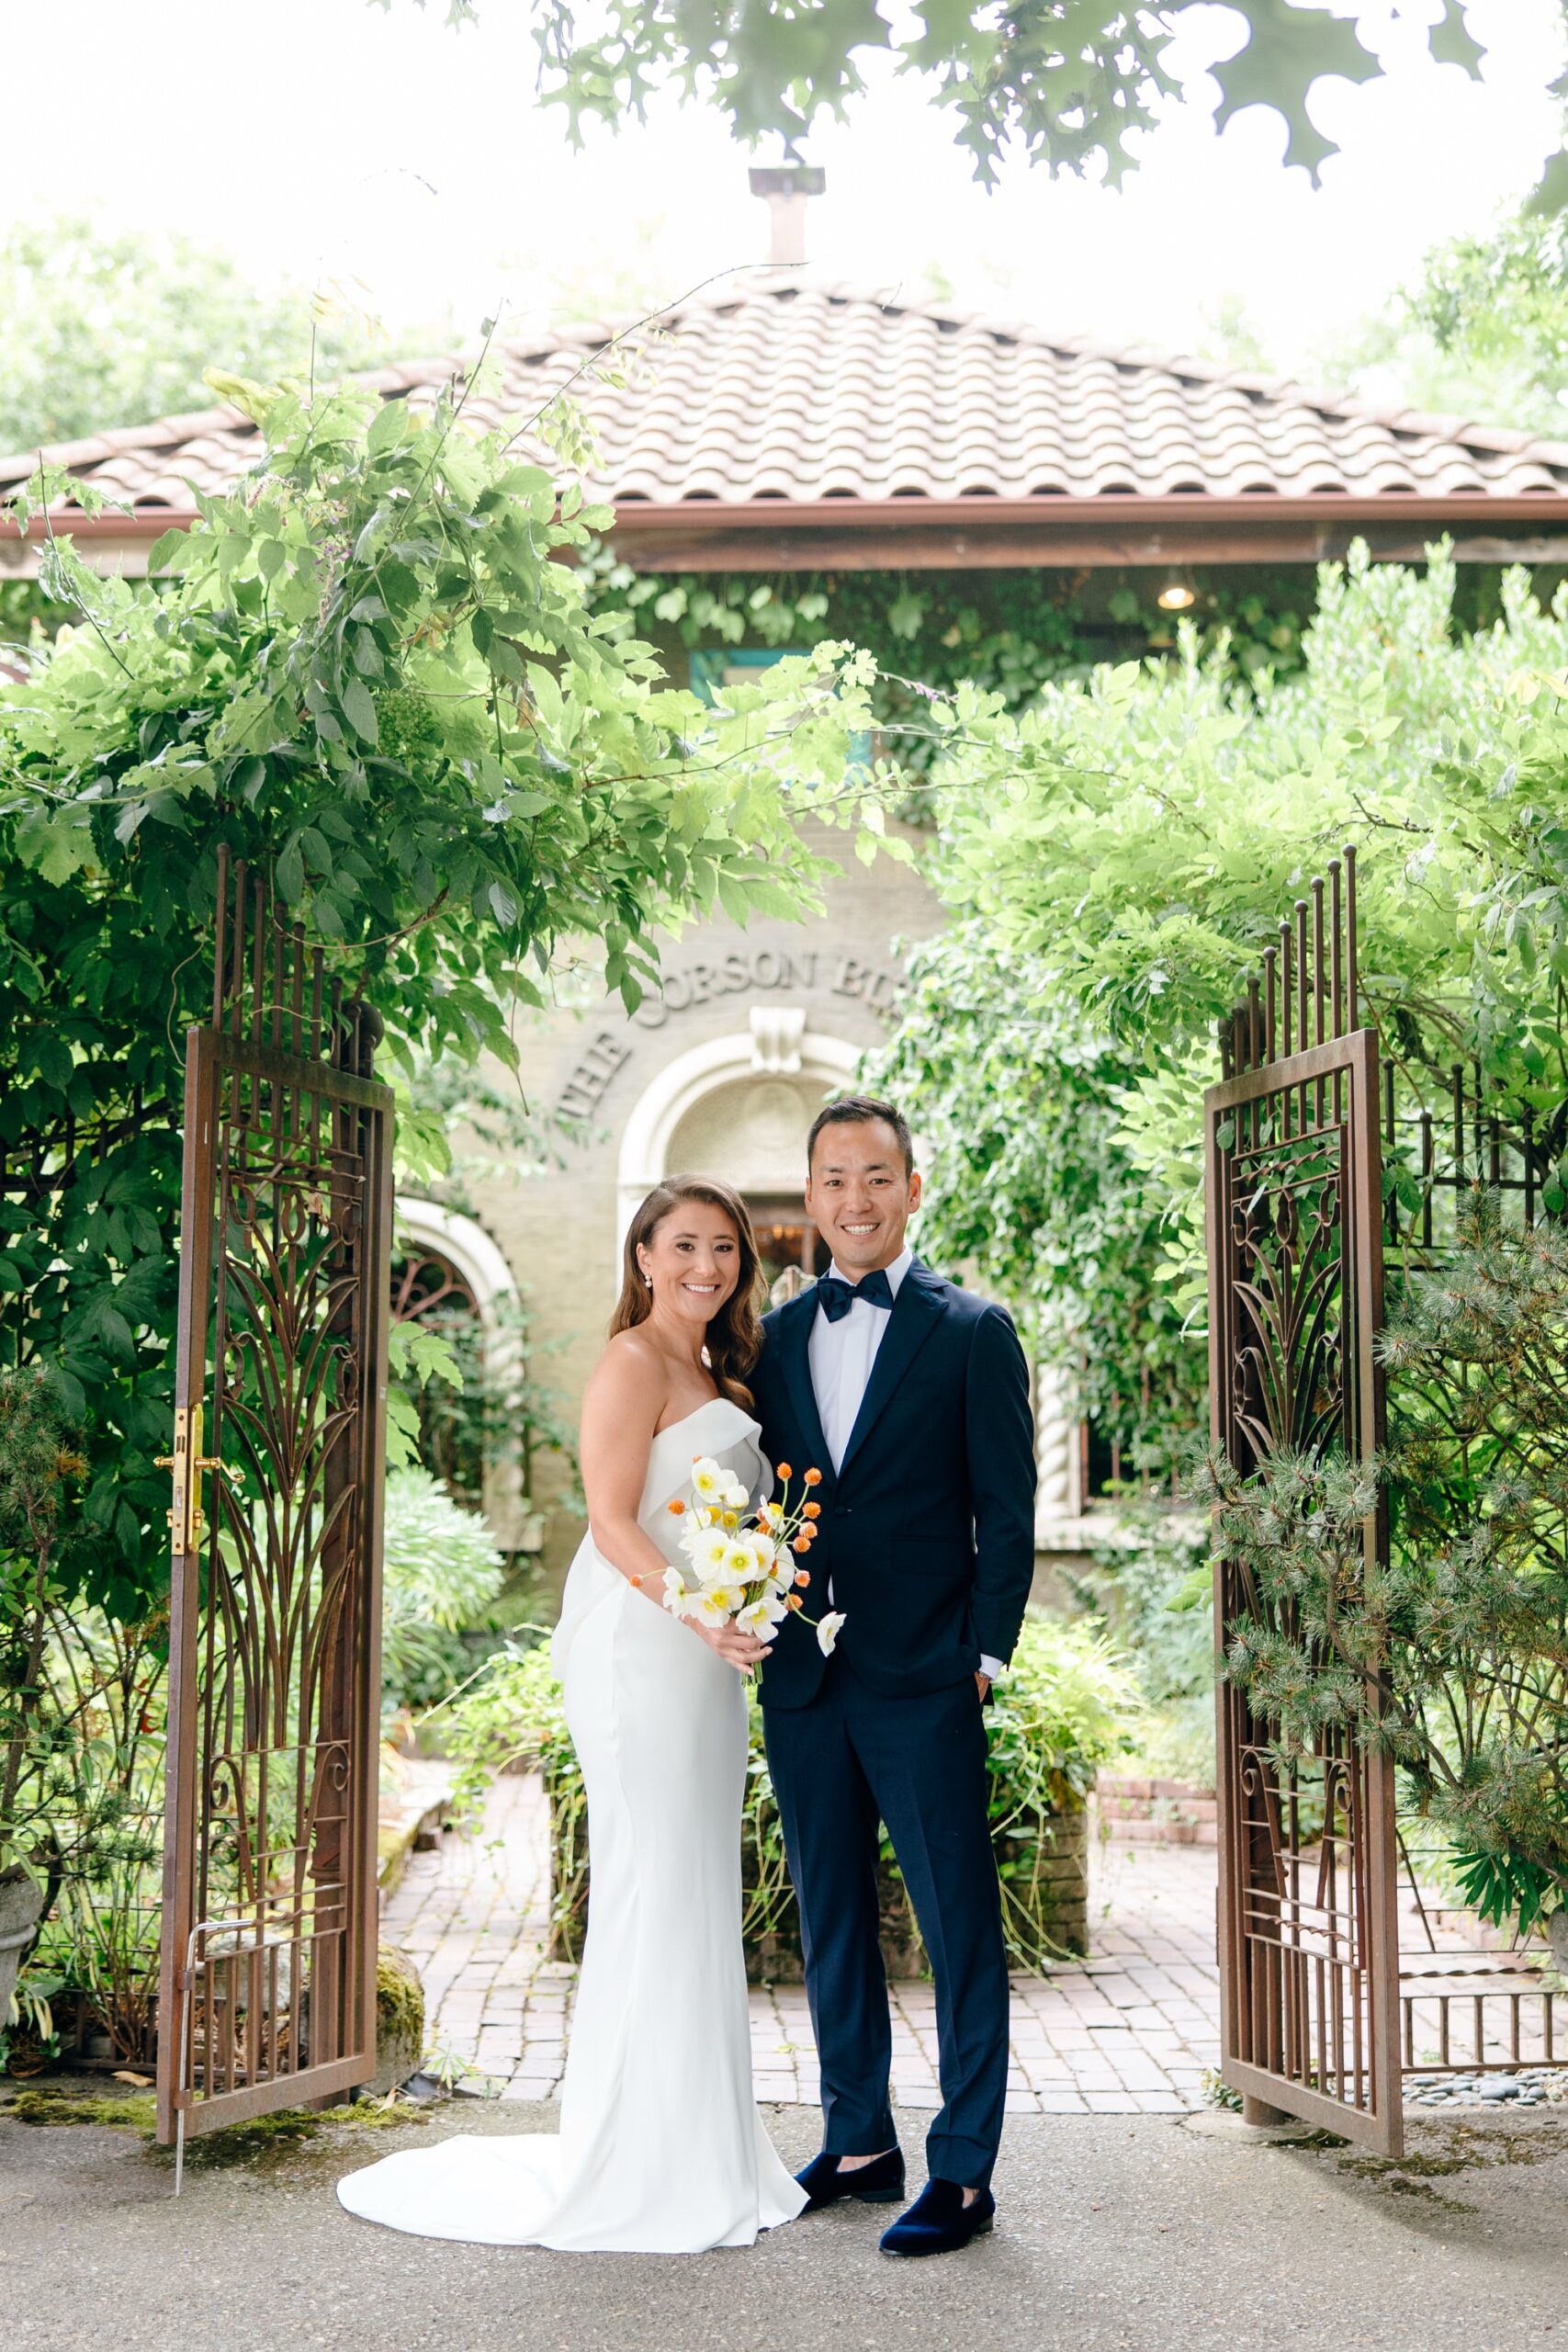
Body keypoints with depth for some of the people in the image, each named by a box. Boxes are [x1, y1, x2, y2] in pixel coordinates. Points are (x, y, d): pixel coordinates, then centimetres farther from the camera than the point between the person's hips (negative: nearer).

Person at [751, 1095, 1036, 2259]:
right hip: (802, 1682, 5)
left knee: (959, 1924, 1)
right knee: (832, 1922, 13)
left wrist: (985, 1656, -8)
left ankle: (964, 2171, 11)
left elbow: (1006, 1511, -3)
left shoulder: (973, 1331, -2)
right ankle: (859, 2141, 27)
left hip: (923, 1682, -5)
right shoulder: (779, 1335, 11)